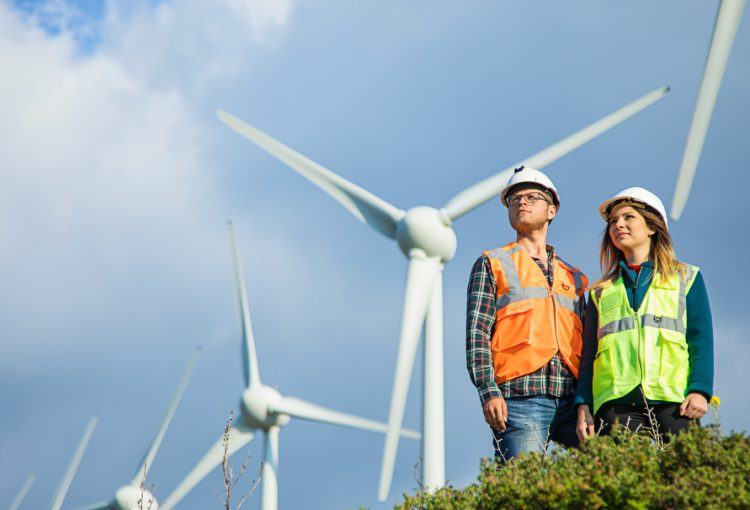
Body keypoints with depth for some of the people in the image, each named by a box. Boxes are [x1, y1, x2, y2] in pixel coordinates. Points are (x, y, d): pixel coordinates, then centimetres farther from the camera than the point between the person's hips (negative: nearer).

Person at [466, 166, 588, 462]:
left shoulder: (572, 277, 25)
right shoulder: (492, 264, 13)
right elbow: (477, 334, 2)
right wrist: (488, 392, -12)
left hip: (571, 401, 4)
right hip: (520, 398, -4)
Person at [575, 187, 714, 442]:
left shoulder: (686, 279, 17)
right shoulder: (601, 292, 22)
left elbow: (701, 340, 8)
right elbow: (589, 354, 17)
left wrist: (699, 390, -6)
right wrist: (583, 405, 5)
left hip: (672, 401, -1)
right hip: (617, 405, 2)